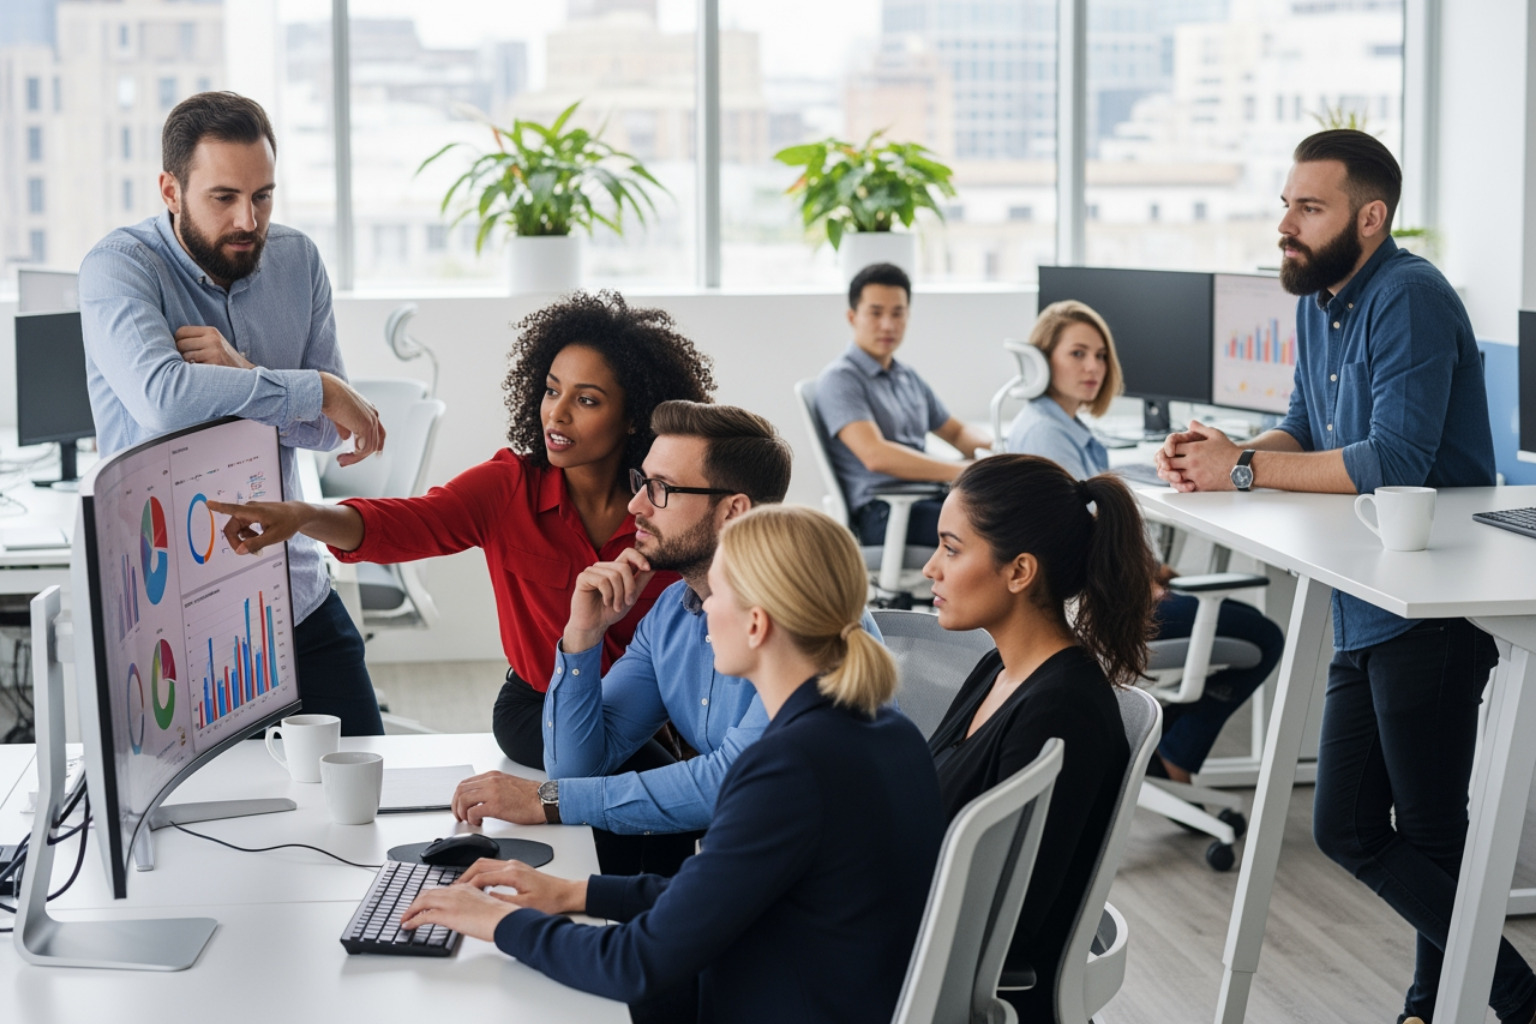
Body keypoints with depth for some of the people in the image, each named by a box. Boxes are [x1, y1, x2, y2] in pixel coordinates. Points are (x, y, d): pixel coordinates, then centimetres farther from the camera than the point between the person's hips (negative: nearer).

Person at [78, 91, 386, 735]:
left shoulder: (296, 260, 3)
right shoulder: (119, 266, -13)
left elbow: (327, 428, -1)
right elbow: (161, 395, -33)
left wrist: (242, 374, -20)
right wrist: (315, 390, -24)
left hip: (295, 599, 5)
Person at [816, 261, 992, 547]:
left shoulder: (909, 378, 23)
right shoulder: (840, 380, -4)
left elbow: (956, 433, 32)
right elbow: (876, 455, -18)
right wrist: (963, 472, -23)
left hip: (927, 499, 8)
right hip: (882, 514, -8)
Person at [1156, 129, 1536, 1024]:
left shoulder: (1409, 299, -18)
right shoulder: (1318, 299, 11)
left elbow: (1395, 460, -27)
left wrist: (1247, 470, -20)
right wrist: (1228, 454, -5)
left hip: (1432, 611, -10)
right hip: (1366, 609, 10)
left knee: (1430, 836, -2)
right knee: (1348, 830, 13)